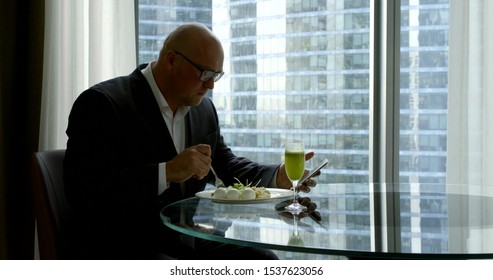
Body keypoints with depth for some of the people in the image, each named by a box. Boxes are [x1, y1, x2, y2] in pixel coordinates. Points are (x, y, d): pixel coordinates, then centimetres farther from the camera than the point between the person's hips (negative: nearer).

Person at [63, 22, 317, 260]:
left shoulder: (204, 109, 10)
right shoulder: (101, 103, -12)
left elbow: (227, 167, 21)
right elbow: (82, 191, -22)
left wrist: (279, 176, 2)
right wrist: (166, 172, -28)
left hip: (187, 244, 8)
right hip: (118, 250, -7)